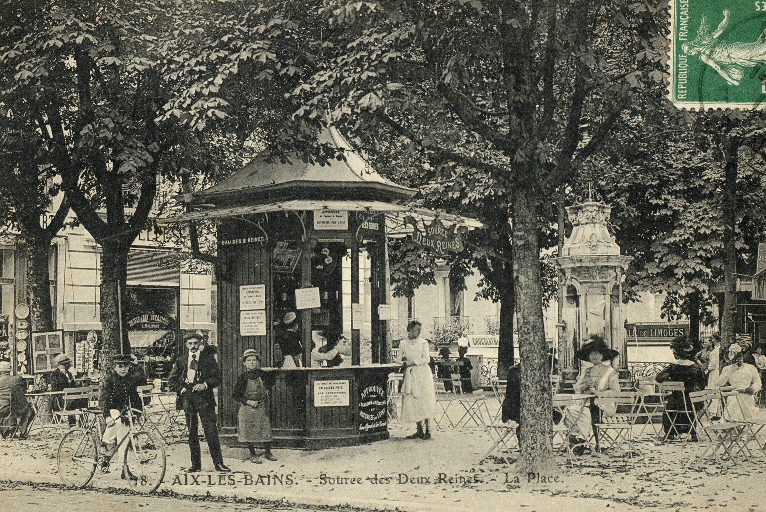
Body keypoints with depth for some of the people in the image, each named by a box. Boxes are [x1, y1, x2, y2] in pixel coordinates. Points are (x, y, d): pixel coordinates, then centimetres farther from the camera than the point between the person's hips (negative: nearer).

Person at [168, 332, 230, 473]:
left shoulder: (208, 359, 7)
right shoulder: (181, 361, 13)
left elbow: (217, 378, 3)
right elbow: (171, 380, 14)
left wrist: (205, 384, -13)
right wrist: (181, 389, -1)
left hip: (204, 398, -3)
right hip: (187, 398, 3)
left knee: (211, 431, -8)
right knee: (191, 432, 5)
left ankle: (218, 463, -5)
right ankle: (195, 464, 11)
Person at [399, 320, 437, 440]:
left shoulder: (423, 343, 3)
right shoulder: (403, 344, 11)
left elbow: (426, 359, -6)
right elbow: (400, 360, 15)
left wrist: (412, 362, -14)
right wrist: (403, 362, -8)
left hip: (422, 374, -3)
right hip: (409, 375, 3)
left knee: (425, 402, -6)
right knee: (412, 402, -1)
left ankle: (427, 430, -2)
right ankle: (419, 430, 6)